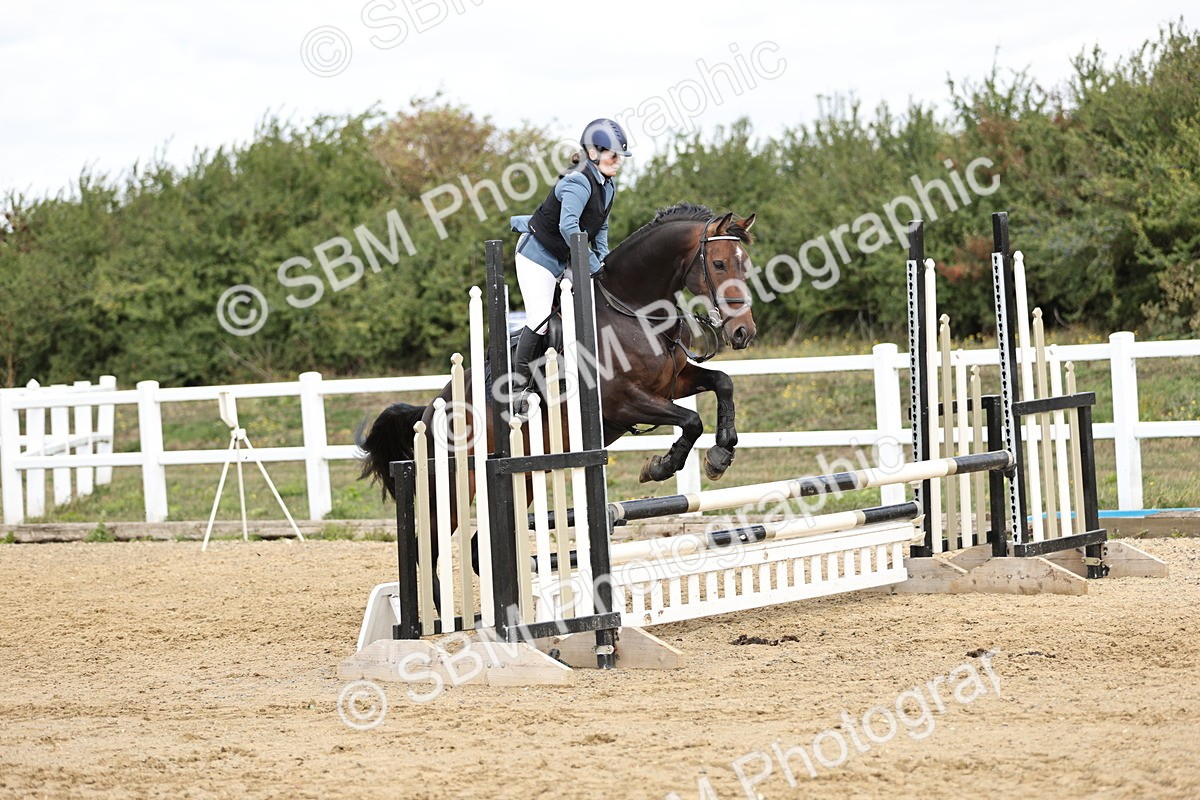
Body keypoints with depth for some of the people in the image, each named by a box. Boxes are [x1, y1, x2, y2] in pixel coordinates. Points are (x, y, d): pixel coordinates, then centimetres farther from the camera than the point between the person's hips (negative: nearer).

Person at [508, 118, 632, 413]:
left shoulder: (607, 186, 5)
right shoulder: (579, 182, -25)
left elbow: (600, 228, 16)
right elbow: (568, 225, -35)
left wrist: (603, 259, 2)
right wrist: (591, 262, -31)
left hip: (564, 259, 10)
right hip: (538, 253, -10)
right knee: (540, 320, -14)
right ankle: (519, 383, -4)